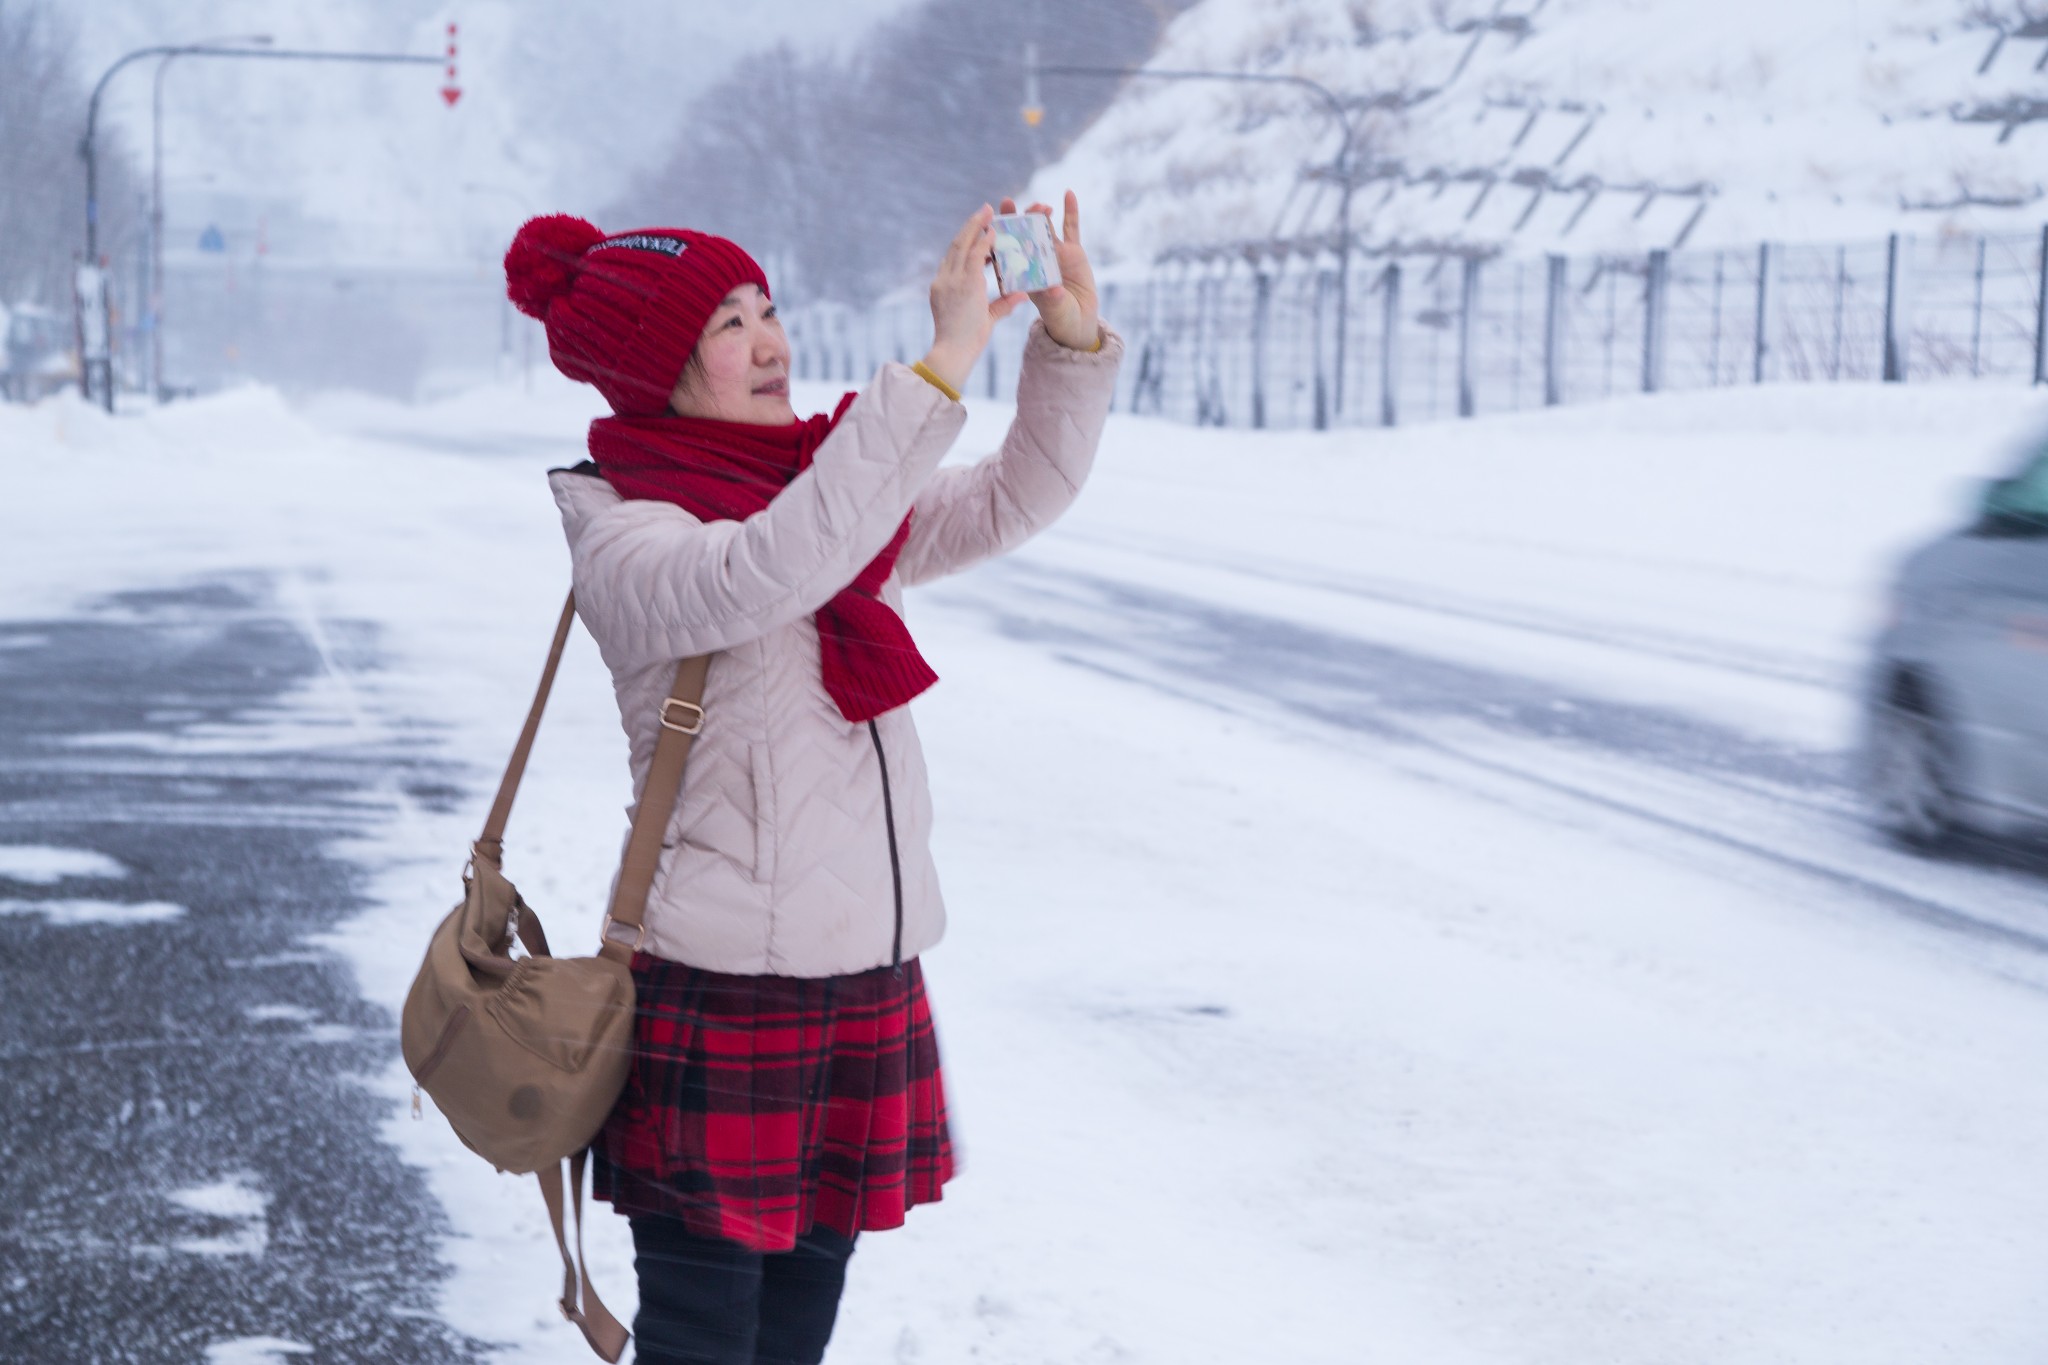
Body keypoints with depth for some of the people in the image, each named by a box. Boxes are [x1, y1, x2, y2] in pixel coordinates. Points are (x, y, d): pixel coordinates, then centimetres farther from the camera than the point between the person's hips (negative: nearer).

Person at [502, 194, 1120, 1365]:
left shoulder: (826, 488, 11)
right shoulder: (626, 539, -11)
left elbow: (1015, 500, 8)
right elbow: (761, 577, -31)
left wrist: (1074, 342, -10)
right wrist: (938, 371, -34)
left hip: (872, 982, 7)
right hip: (719, 995, -7)